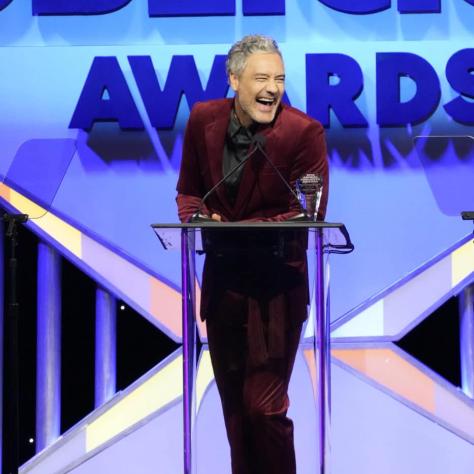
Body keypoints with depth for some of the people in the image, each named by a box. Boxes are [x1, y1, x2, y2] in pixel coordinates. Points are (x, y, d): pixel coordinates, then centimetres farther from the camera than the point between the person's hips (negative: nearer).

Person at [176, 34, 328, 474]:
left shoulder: (304, 132, -15)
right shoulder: (203, 119, -1)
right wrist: (198, 218, -13)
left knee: (264, 407, -7)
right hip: (222, 280, 5)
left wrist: (238, 230, -22)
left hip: (276, 287, -5)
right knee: (234, 405, 15)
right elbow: (189, 191, 10)